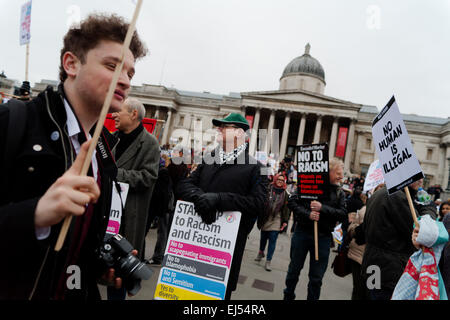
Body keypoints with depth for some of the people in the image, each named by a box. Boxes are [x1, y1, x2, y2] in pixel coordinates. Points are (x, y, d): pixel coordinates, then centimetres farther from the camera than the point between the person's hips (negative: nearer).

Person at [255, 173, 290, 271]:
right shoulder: (268, 189, -5)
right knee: (263, 238, 16)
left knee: (272, 241, -2)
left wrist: (285, 221, -1)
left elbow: (286, 208, 3)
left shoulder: (285, 194, 2)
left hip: (276, 221, 0)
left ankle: (268, 261, 7)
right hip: (265, 219, 0)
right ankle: (261, 252, 44)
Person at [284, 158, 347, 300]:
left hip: (323, 237, 2)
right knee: (294, 269, 15)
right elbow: (292, 202, -8)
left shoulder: (339, 192, 4)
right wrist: (308, 214, -21)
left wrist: (322, 208, -19)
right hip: (302, 233, -1)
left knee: (316, 277, 11)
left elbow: (343, 214, -7)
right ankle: (288, 295, 36)